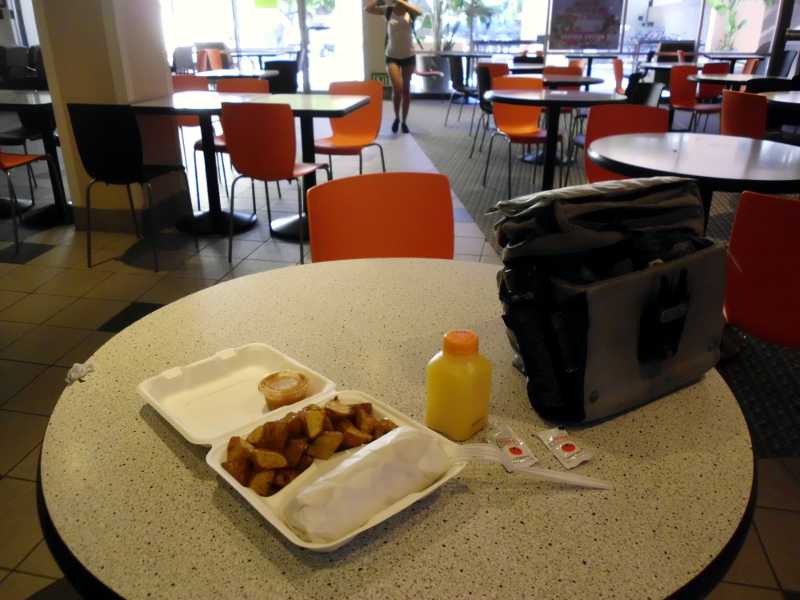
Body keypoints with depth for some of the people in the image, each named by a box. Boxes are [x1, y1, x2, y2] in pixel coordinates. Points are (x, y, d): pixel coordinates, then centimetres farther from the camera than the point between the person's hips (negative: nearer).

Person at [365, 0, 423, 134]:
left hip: (409, 56, 1)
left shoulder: (410, 12, -5)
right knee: (398, 88, -16)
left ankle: (404, 122, 21)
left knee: (406, 90, 8)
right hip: (392, 56, -1)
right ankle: (396, 117, 8)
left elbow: (419, 12, -29)